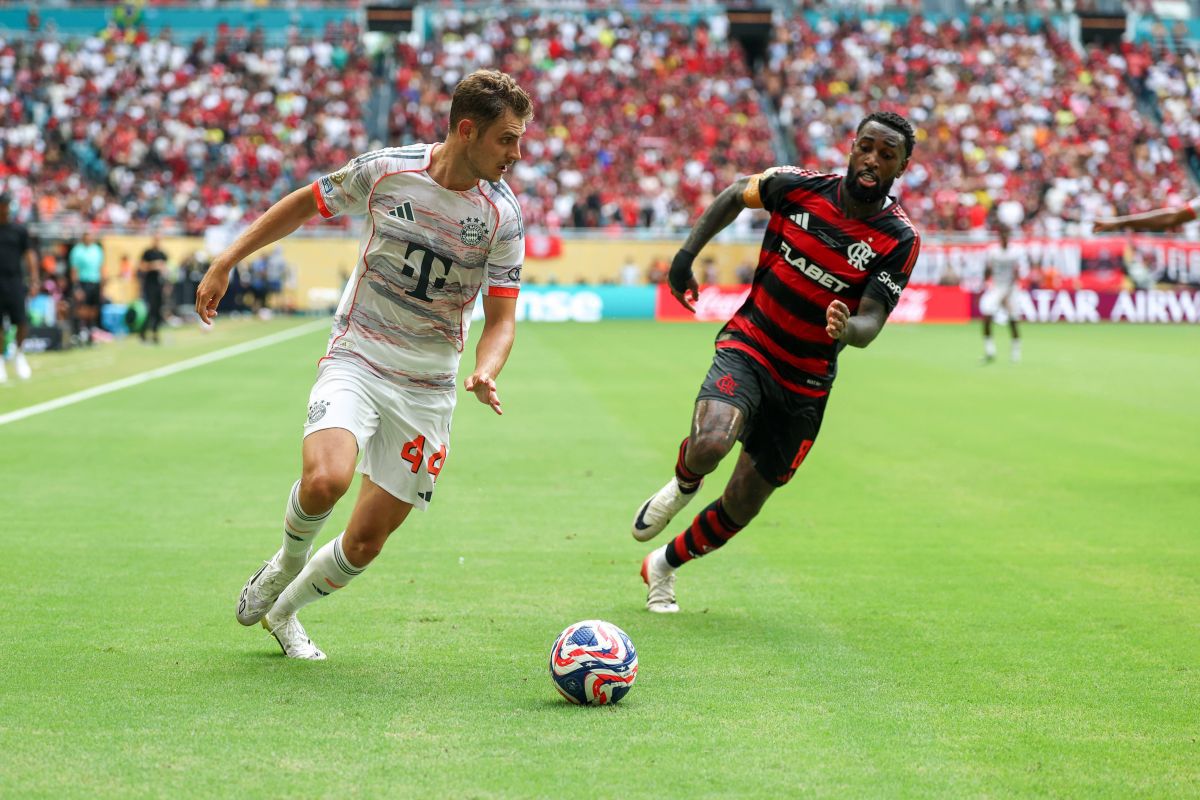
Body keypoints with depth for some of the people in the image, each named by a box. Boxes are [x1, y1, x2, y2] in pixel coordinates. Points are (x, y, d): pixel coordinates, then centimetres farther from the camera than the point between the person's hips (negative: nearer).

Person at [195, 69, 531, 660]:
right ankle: (287, 562, 5)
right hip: (356, 360, -2)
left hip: (427, 389, 2)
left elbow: (501, 317, -1)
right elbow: (306, 204, 8)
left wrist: (485, 373, -23)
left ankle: (283, 610, 32)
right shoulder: (386, 169, -9)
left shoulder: (502, 214, -7)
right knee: (325, 481, -30)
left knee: (366, 541, 2)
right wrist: (225, 262, 7)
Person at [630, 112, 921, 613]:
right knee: (710, 445, -31)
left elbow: (871, 323, -20)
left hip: (805, 385, 1)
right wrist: (687, 254, 5)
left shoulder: (898, 241, -12)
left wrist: (847, 329, -43)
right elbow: (735, 195, 12)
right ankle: (682, 486, 6)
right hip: (747, 348, -1)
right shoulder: (799, 186, -9)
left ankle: (663, 566, 35)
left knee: (739, 509, 7)